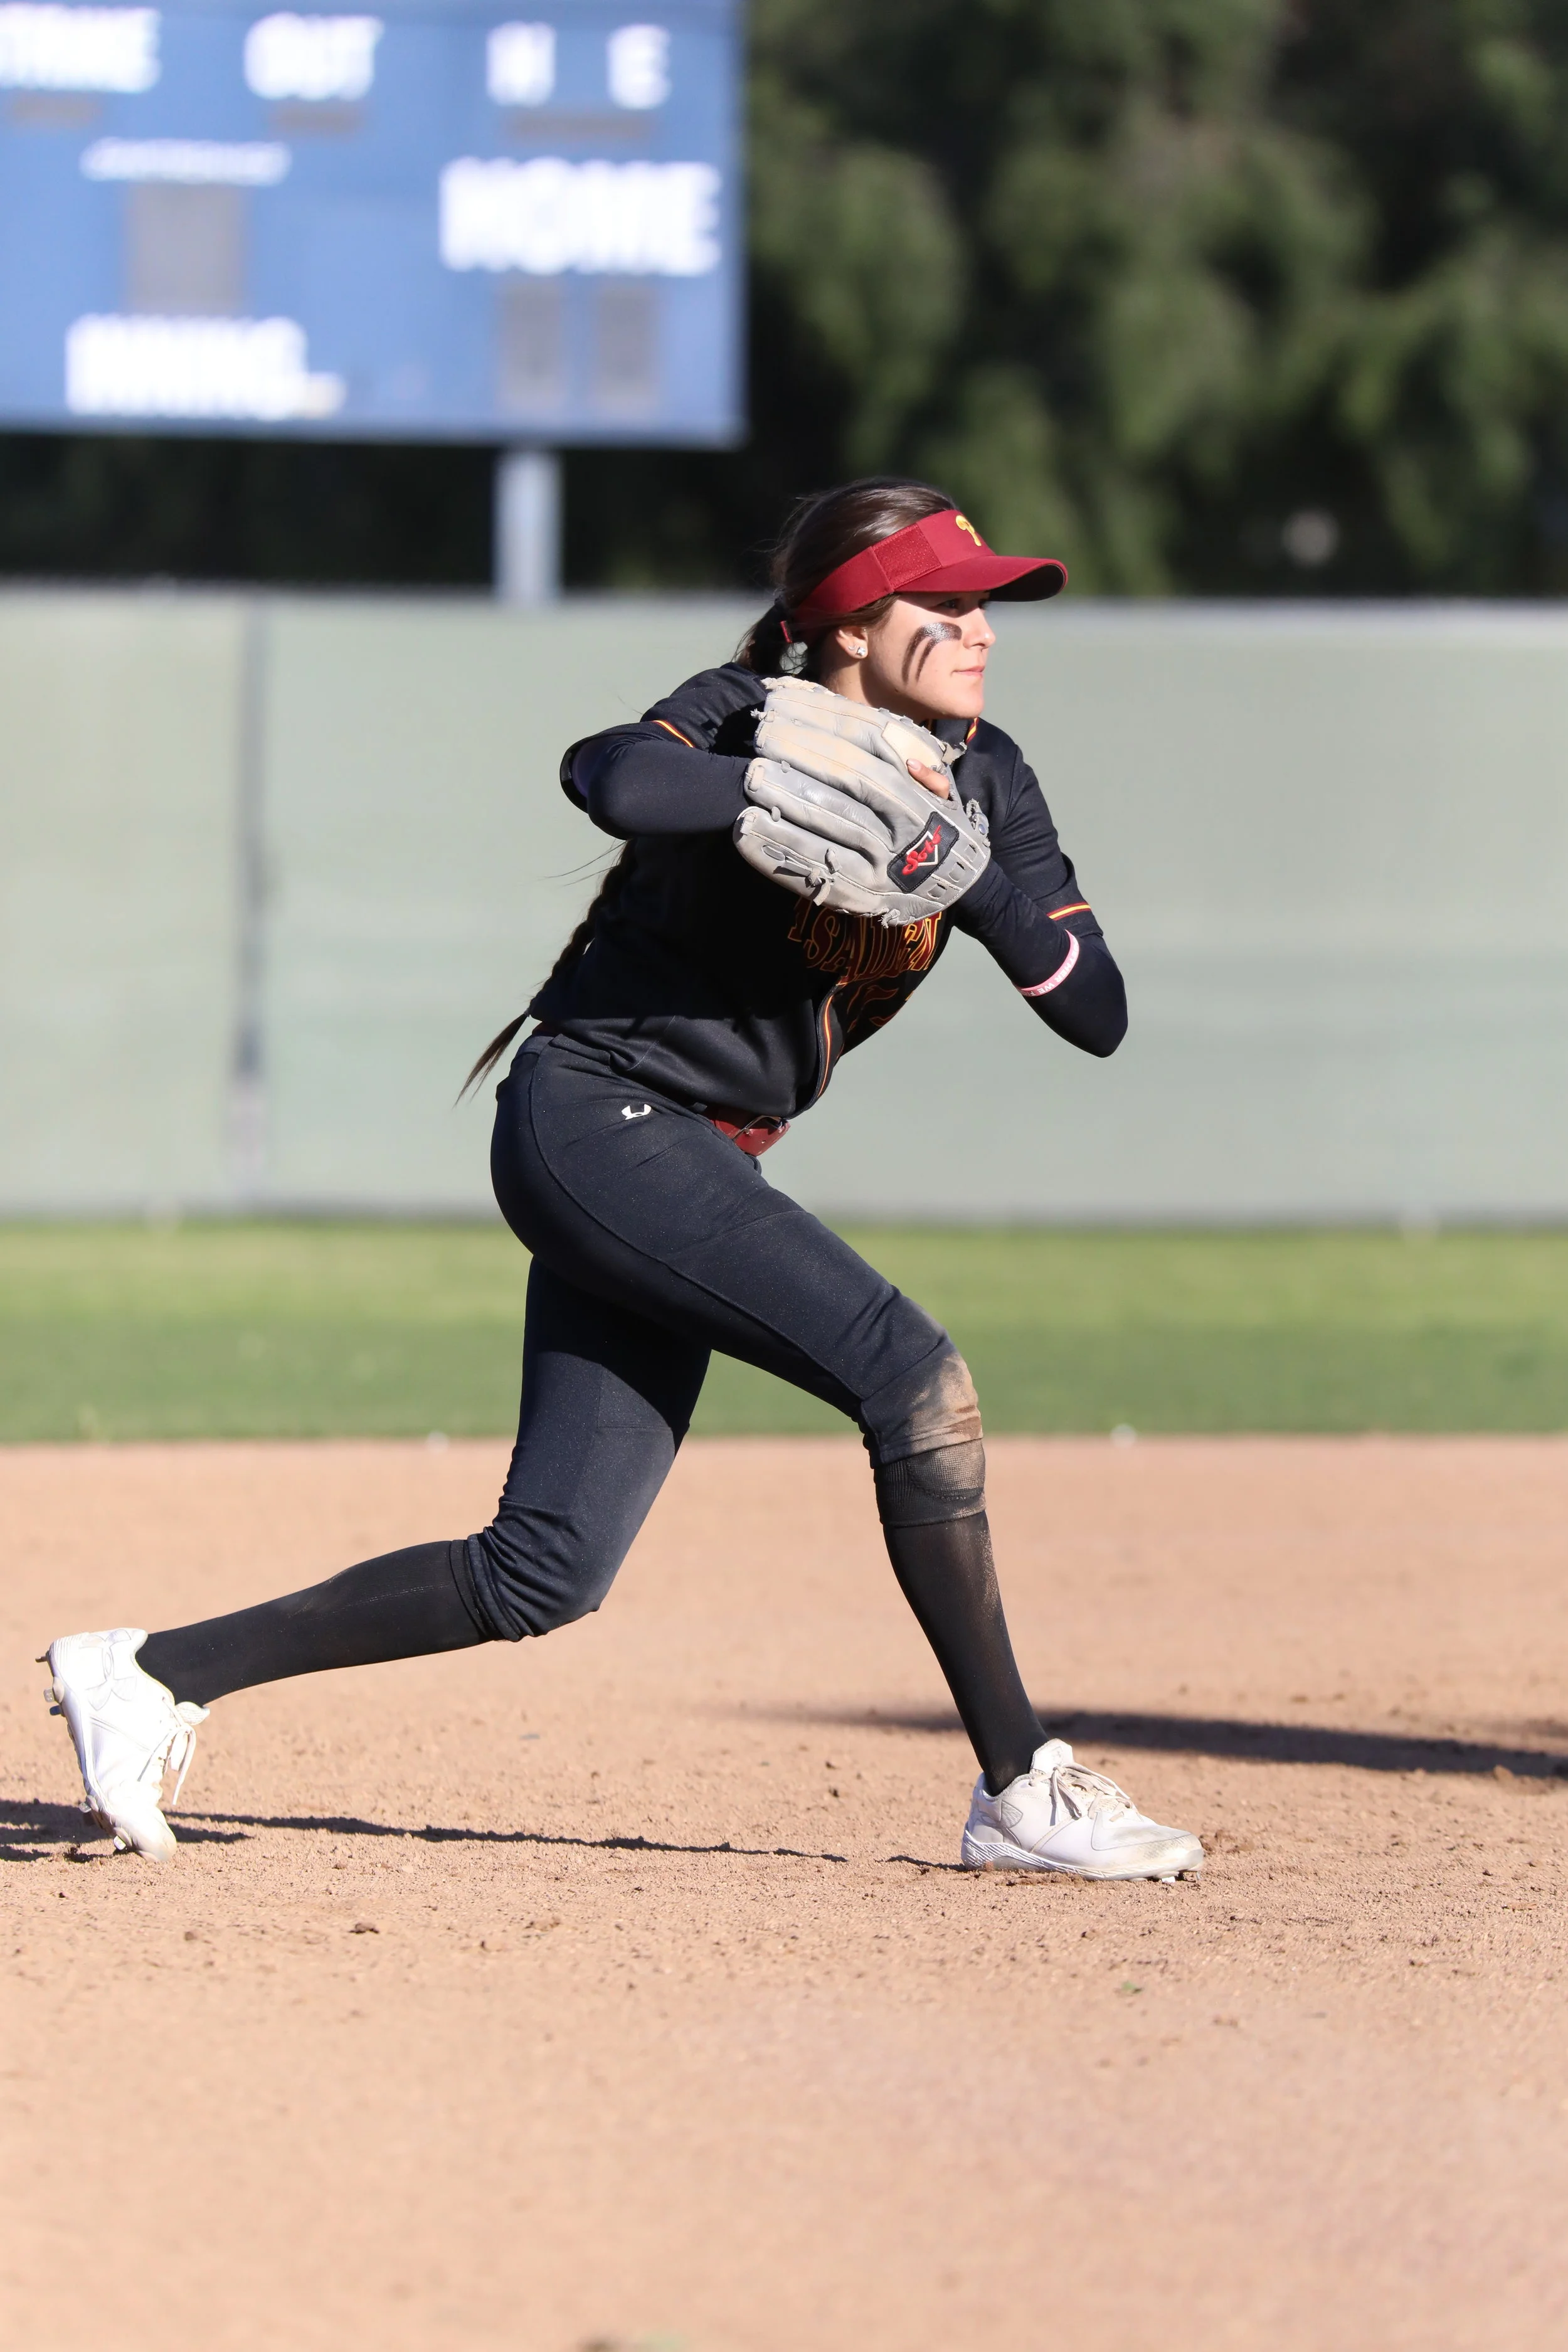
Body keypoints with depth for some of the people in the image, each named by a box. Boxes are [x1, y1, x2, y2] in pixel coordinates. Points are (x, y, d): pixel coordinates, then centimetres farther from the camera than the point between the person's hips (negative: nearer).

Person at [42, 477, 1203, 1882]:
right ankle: (1022, 1792, -15)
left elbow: (1100, 1017, 1)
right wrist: (818, 782, -29)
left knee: (546, 1575, 3)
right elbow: (614, 779, -37)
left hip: (691, 1172, 8)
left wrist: (976, 883, -15)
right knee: (920, 1380, -21)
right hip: (599, 1120, -8)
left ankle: (155, 1673, 11)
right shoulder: (745, 714, -13)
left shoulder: (982, 781, 7)